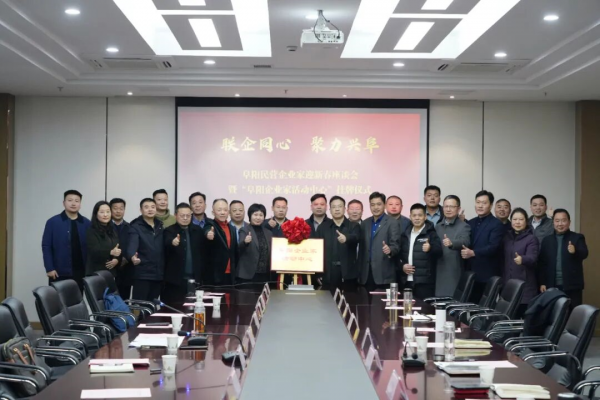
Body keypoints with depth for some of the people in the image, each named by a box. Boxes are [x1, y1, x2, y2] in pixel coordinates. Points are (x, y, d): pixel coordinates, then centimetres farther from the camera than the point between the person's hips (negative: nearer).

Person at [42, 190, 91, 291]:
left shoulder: (87, 223, 5)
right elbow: (46, 247, -2)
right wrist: (49, 268, -8)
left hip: (80, 273, 2)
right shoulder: (53, 222, -1)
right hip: (59, 273, -2)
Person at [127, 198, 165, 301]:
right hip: (142, 274, -5)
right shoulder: (135, 227, -5)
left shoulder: (160, 226, 11)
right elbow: (132, 244, -21)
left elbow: (164, 247, 12)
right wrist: (132, 256, -40)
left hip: (158, 274, 5)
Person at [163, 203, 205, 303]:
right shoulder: (169, 231, -2)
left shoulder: (198, 230, 11)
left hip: (194, 279, 4)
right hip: (175, 280, -4)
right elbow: (167, 245, -23)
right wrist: (173, 242, -43)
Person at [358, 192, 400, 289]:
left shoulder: (392, 223, -2)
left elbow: (396, 245, -7)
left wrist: (389, 250, -31)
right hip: (366, 274, 5)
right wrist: (359, 271, 11)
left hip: (384, 273, -5)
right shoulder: (365, 224, 15)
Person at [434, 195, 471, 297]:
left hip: (455, 274, -5)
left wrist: (451, 243, -42)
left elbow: (465, 242, -24)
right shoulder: (437, 227, 13)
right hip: (439, 273, 5)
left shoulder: (464, 226, -5)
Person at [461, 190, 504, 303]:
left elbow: (493, 247, -16)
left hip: (487, 274, -6)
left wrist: (473, 253, -25)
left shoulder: (497, 224, -4)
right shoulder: (470, 223, 16)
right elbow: (465, 244, 18)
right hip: (470, 273, 6)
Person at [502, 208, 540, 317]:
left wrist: (522, 259, -40)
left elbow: (532, 258, -19)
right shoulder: (506, 237, 12)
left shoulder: (531, 239, -5)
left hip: (525, 286, -5)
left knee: (524, 317, -9)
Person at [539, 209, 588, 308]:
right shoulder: (547, 240, 9)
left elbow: (584, 254, -14)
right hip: (552, 286, 3)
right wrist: (542, 282, 3)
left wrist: (575, 251, -37)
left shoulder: (577, 238, 2)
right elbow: (542, 263, 9)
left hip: (572, 286, -3)